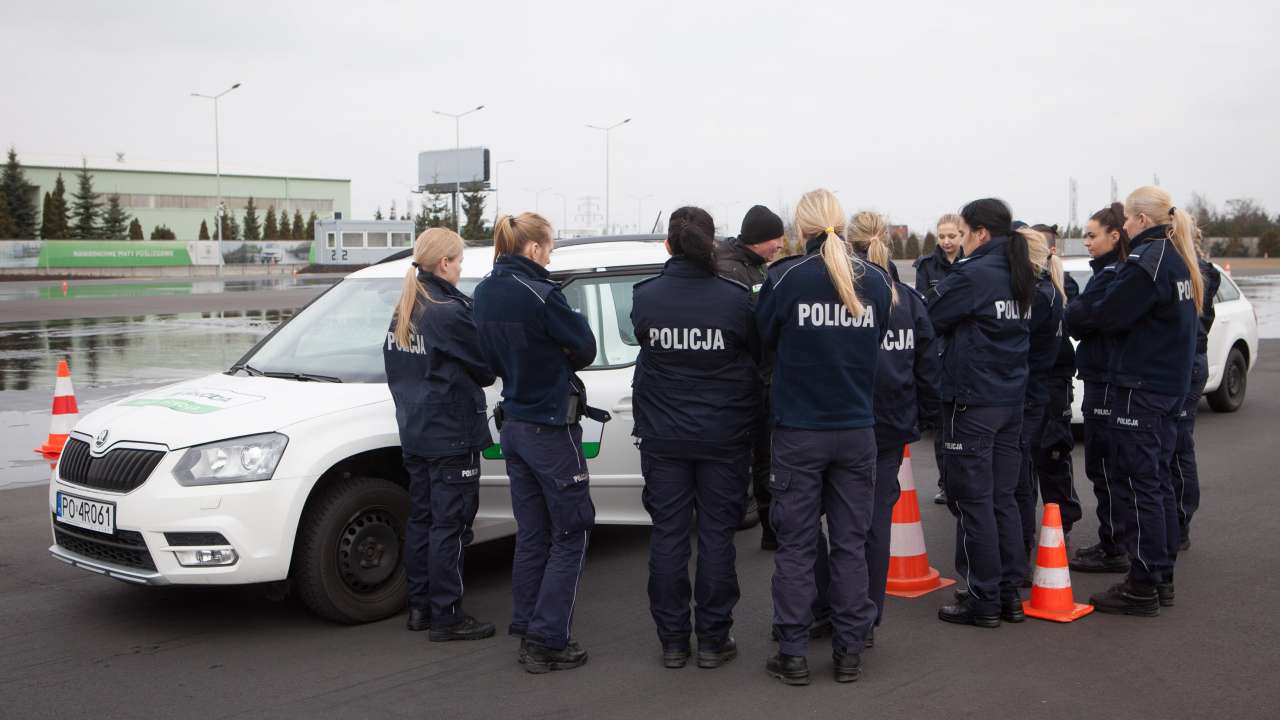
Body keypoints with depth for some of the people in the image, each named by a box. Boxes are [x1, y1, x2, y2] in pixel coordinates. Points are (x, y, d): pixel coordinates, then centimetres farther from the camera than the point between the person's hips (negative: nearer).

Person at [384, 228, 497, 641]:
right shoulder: (451, 312, -17)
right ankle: (447, 618, 3)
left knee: (421, 519, 14)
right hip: (452, 435, -9)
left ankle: (420, 607, 22)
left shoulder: (403, 311, 9)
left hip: (415, 433, 9)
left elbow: (394, 366, 16)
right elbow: (486, 369, -11)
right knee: (450, 525, -3)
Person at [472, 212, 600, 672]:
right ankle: (547, 641, 3)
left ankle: (526, 632, 22)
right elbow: (585, 349, -10)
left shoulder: (485, 293, 5)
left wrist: (537, 360, 4)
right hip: (551, 427, -8)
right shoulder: (538, 294, -20)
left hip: (514, 424, 8)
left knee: (531, 533, 16)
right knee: (572, 533, 3)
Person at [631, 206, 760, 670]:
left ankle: (672, 641, 16)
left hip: (663, 436, 2)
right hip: (724, 436, -2)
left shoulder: (645, 297, -5)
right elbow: (761, 357, 1)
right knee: (716, 535, 7)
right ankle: (712, 640, 14)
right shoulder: (736, 299, -11)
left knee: (667, 535, 9)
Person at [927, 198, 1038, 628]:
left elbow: (928, 317, -11)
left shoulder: (974, 274, -15)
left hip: (972, 401, -8)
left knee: (973, 501, 0)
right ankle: (1010, 595, 19)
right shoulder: (1018, 276, 10)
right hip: (1011, 399, 8)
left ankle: (984, 601, 5)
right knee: (1003, 497, 13)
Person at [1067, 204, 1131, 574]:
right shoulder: (1121, 272, 15)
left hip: (1106, 382, -10)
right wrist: (1078, 310, -1)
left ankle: (1113, 551, 2)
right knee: (1109, 465, 16)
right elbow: (1078, 321, 17)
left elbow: (1077, 319, -19)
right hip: (1108, 376, 10)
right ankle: (1113, 543, 24)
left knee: (1103, 466, -4)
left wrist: (1073, 307, -1)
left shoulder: (1110, 275, -16)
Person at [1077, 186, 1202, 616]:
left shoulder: (1147, 260, -17)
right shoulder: (1180, 260, 13)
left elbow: (1108, 317, -19)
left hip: (1139, 388, -10)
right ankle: (1162, 577, 23)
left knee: (1138, 485, -4)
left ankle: (1142, 588, 0)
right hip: (1170, 386, 10)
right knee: (1158, 481, 15)